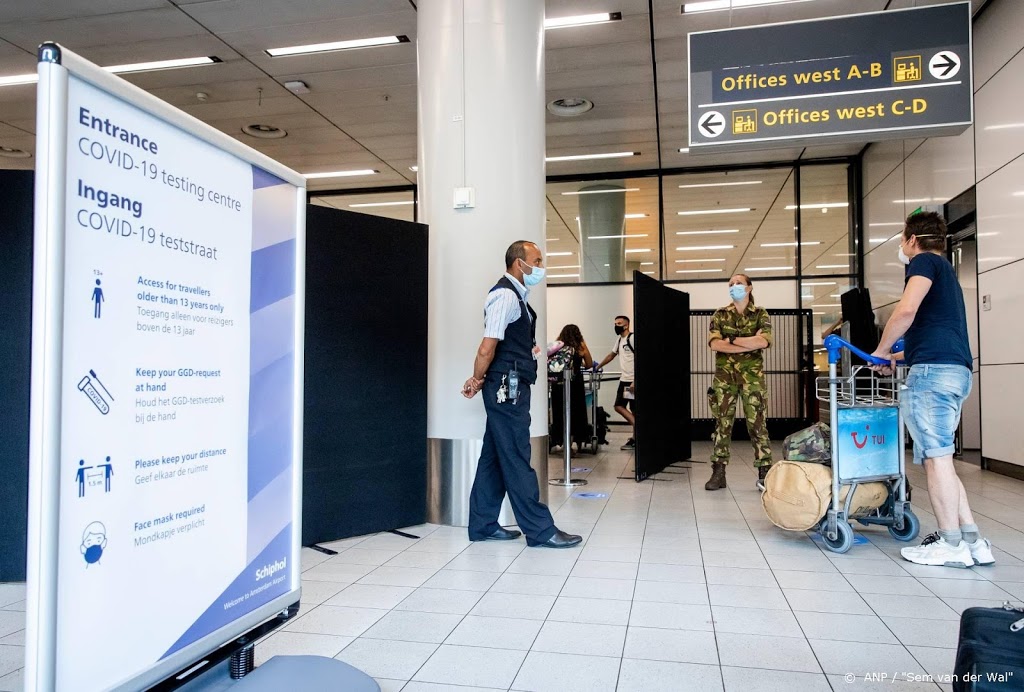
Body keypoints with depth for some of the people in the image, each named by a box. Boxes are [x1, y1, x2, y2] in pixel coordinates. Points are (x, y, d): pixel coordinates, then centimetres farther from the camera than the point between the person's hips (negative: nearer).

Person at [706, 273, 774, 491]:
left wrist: (732, 339, -9)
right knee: (722, 423, 1)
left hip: (752, 374, -1)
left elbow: (764, 342, -11)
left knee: (757, 423, -2)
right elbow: (714, 344, -7)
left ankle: (764, 473, 5)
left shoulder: (760, 314, 7)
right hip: (724, 374, 1)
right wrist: (750, 342, -10)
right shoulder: (720, 315, 9)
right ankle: (718, 473, 5)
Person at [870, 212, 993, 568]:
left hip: (933, 369, -9)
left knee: (936, 457, -6)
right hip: (956, 369, 9)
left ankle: (951, 545, -1)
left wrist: (881, 350, -5)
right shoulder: (946, 271, 28)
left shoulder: (924, 261, 0)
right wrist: (897, 357, 37)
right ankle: (972, 541, 11)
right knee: (939, 458, 11)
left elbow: (906, 310, -17)